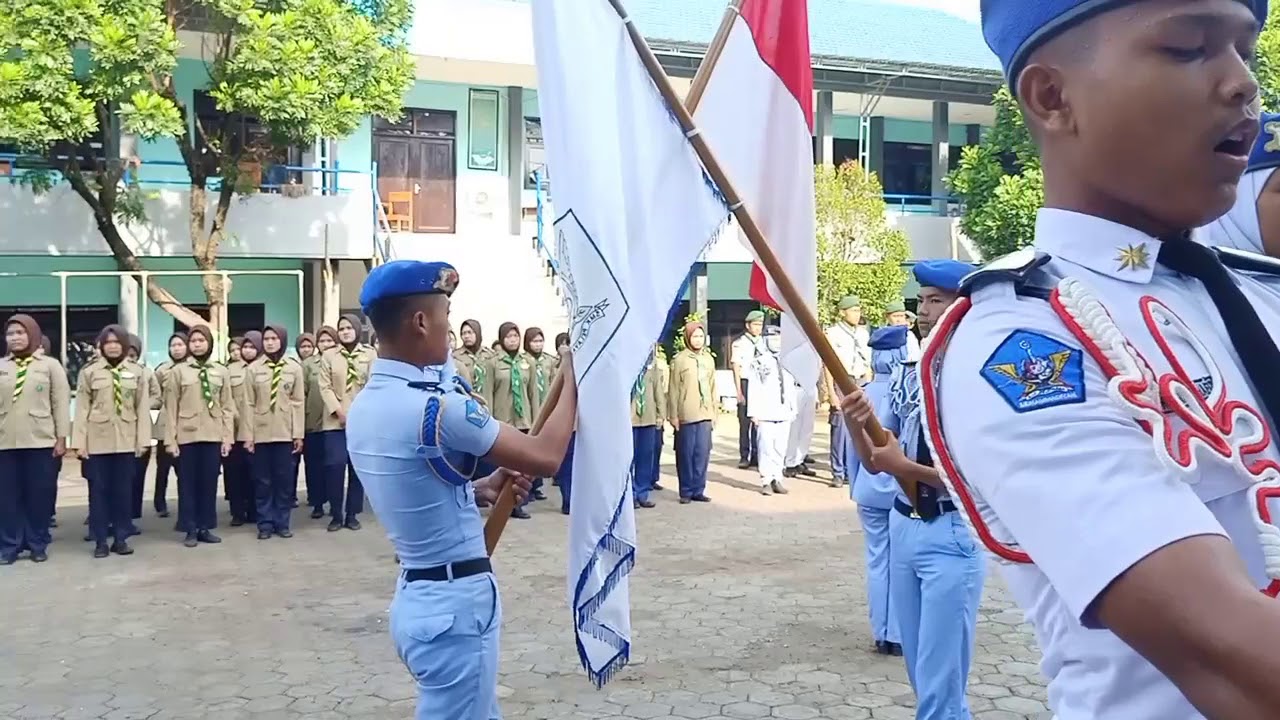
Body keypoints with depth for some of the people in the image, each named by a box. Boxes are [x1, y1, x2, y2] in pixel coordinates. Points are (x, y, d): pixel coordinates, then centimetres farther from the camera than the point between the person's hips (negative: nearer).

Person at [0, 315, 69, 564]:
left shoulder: (50, 365, 4)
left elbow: (61, 403, 1)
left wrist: (61, 438, -4)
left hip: (41, 441, -2)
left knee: (40, 495, 2)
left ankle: (38, 544, 13)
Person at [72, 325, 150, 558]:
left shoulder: (137, 372, 4)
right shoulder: (89, 371, 2)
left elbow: (143, 407, 3)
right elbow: (82, 408, 0)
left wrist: (143, 439, -3)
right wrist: (79, 441, -6)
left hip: (126, 441, 1)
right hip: (97, 440, -1)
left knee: (124, 490, 6)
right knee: (98, 490, 4)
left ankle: (121, 538, 15)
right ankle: (100, 540, 12)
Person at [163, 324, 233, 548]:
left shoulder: (221, 372, 7)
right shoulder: (178, 371, 2)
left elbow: (227, 407, 7)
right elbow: (171, 408, 0)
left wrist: (228, 436, 1)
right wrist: (171, 439, -5)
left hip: (213, 435, 2)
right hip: (187, 435, -2)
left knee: (210, 482, 6)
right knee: (188, 483, 4)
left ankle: (206, 527, 15)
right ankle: (191, 529, 11)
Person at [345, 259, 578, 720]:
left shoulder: (363, 407, 5)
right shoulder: (436, 406, -22)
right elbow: (546, 457, -16)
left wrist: (480, 488, 5)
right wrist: (572, 379, -4)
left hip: (416, 596, 9)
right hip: (456, 603, -9)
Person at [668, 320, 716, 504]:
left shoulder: (709, 359, 11)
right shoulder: (679, 359, -3)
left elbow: (712, 388, 14)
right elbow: (674, 390, -3)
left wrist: (714, 412, 12)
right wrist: (673, 415, -6)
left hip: (705, 414, 4)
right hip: (686, 415, -4)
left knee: (703, 452, 3)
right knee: (686, 453, 1)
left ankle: (698, 490, 12)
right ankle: (686, 491, 10)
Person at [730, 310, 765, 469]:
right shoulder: (739, 344, -4)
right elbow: (736, 369, -5)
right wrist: (739, 392, -10)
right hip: (746, 383, -3)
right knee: (745, 422, 0)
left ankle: (756, 456, 16)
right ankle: (744, 457, 9)